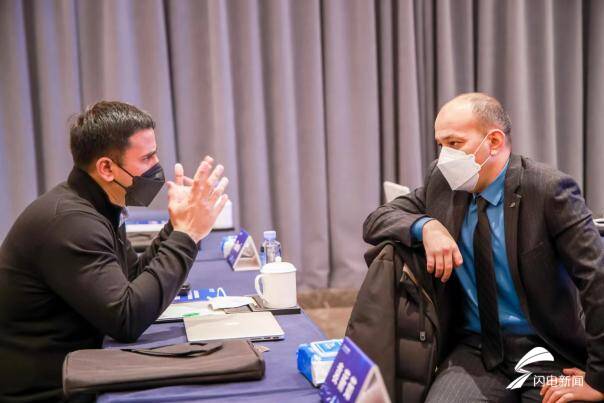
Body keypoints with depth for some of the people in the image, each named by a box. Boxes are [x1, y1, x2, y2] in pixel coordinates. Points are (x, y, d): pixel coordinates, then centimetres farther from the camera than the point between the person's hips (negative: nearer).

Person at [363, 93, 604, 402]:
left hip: (549, 355, -2)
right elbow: (375, 222, 7)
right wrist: (426, 226, -14)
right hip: (476, 352, 3)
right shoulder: (441, 181, 3)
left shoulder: (549, 190, -12)